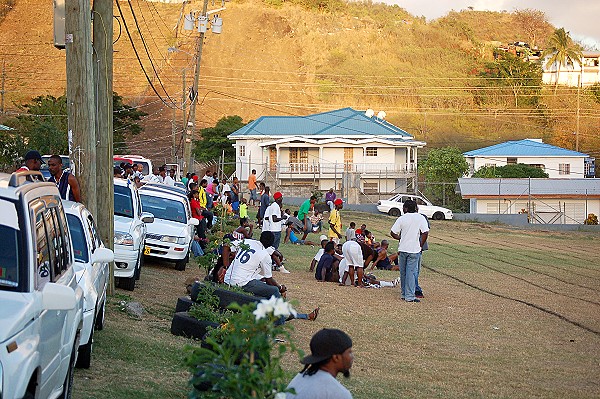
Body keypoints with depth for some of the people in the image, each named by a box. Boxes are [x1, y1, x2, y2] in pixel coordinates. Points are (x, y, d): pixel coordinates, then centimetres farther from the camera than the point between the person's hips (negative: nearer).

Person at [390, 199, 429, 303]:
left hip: (403, 249, 1)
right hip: (414, 249, -1)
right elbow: (425, 233, -10)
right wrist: (421, 245, 2)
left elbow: (393, 233, -1)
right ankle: (410, 296, -6)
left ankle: (404, 294, 23)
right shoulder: (421, 218, -3)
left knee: (403, 272, 14)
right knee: (411, 272, -2)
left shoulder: (401, 219, -1)